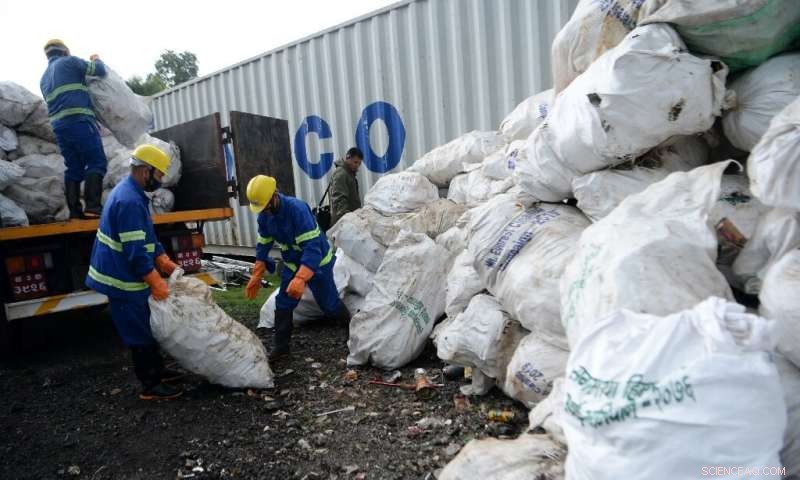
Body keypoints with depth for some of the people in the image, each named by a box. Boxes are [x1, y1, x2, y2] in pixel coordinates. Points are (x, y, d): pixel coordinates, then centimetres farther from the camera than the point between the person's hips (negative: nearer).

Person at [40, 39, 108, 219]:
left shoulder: (44, 78, 28)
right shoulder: (69, 62, 7)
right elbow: (100, 70, 6)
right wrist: (96, 60, 27)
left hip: (59, 125, 7)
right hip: (79, 120, -7)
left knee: (74, 168, 7)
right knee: (97, 162, -9)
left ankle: (74, 211, 1)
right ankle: (92, 207, -21)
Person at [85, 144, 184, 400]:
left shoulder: (130, 192, 9)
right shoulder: (129, 201, -25)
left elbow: (147, 237, 15)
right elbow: (136, 252, -27)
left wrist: (164, 262, 9)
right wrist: (156, 282, -22)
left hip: (127, 276, 10)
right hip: (125, 281, -10)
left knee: (147, 327, 20)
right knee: (140, 332, 1)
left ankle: (157, 371, 33)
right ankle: (151, 386, 13)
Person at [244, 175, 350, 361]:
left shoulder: (297, 209, -32)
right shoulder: (264, 216, -9)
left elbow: (312, 247, -38)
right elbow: (263, 246, 5)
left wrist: (301, 278, -47)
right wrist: (256, 277, 1)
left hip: (317, 262, -6)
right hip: (292, 265, 6)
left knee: (329, 304, 3)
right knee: (283, 304, 1)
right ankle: (281, 346, 13)